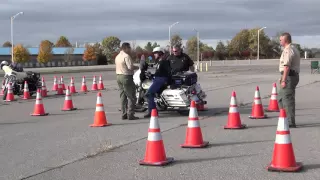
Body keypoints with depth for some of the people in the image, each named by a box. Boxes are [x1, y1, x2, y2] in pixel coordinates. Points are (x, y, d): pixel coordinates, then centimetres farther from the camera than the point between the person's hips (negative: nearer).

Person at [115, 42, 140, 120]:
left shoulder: (117, 56, 15)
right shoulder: (126, 56, -15)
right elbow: (130, 67, -22)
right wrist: (137, 67, -4)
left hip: (119, 76, 9)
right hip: (126, 77, -9)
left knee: (123, 96, 13)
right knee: (131, 96, -4)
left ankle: (124, 114, 14)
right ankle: (130, 114, -6)